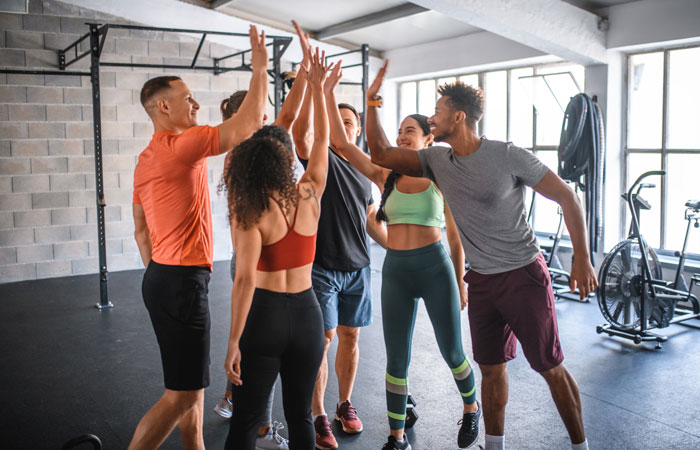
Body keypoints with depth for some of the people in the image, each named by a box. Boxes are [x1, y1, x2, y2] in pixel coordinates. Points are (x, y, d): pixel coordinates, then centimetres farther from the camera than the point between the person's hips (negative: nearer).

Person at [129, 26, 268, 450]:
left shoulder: (147, 157, 14)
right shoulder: (183, 144, -16)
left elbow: (141, 229, 18)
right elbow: (251, 122, -19)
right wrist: (260, 65, -8)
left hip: (163, 276, 10)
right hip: (183, 282, -10)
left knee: (193, 379, 20)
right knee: (182, 393, -2)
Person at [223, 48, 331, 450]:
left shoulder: (253, 212, -13)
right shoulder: (310, 194, -4)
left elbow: (245, 280, -19)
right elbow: (322, 140, 12)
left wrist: (234, 343, -15)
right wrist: (317, 89, 20)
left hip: (264, 315, -3)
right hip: (307, 313, 3)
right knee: (301, 416, 16)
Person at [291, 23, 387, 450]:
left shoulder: (364, 171, 13)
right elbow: (301, 130, -24)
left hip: (357, 267, 5)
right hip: (322, 266, -5)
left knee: (350, 335, 12)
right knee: (322, 338, -4)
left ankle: (346, 404, 27)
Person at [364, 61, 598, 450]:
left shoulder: (508, 156, -14)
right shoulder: (438, 160, 3)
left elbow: (567, 198, -10)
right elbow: (381, 154, 6)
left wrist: (582, 259, -15)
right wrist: (373, 102, -2)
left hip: (524, 275, -5)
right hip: (481, 280, 5)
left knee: (551, 367, 3)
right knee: (491, 368, 14)